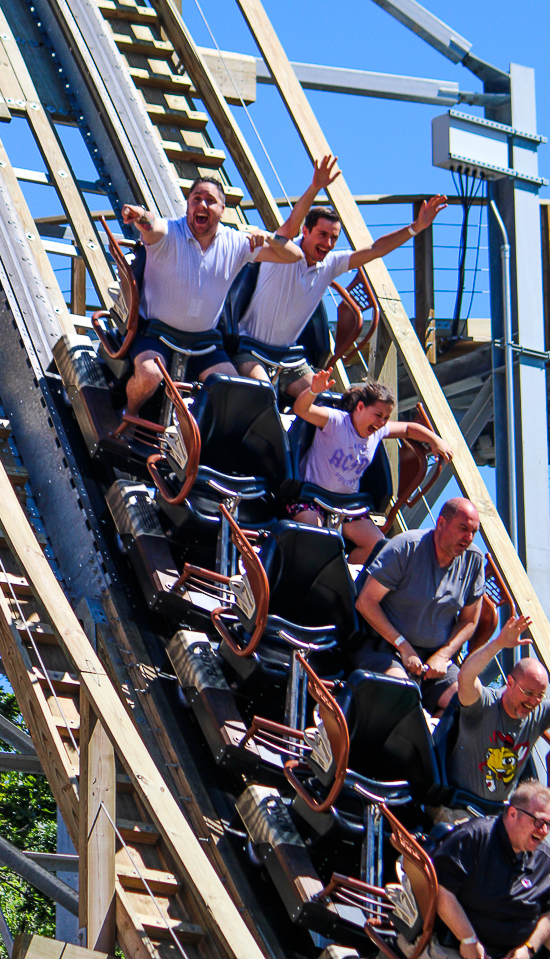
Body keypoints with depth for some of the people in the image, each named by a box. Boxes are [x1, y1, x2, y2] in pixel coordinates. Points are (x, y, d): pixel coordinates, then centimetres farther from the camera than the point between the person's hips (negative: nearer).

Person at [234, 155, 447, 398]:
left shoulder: (330, 265, 3)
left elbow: (375, 249, 4)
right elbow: (292, 224, -34)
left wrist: (417, 226, -6)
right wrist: (315, 188, -51)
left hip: (287, 356, 7)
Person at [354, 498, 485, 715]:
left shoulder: (474, 560, 2)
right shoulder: (406, 548, -13)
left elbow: (468, 621, 12)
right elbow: (366, 602, -12)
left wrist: (443, 656, -6)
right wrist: (404, 647, -15)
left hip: (436, 654, 5)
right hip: (384, 646, -5)